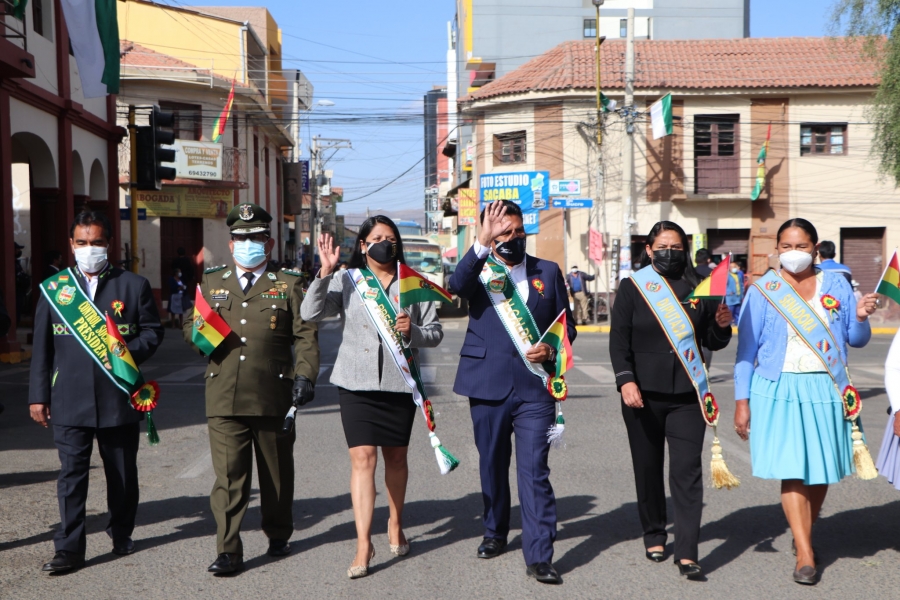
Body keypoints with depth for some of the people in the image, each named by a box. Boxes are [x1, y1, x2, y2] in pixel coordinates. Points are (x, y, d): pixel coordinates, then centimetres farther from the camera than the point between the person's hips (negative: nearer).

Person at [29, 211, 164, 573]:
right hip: (70, 400, 0)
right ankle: (69, 548, 3)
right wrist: (38, 395, 4)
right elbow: (42, 346, 8)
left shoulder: (134, 285, 5)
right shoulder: (53, 288, 8)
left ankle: (121, 533, 29)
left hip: (119, 397, 0)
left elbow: (152, 331, 6)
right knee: (71, 474, -2)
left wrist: (128, 352, -14)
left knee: (122, 472, 11)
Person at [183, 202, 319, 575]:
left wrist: (304, 376, -9)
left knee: (277, 474, 11)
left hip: (274, 397, -1)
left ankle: (278, 536, 30)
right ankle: (228, 551, 1)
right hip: (224, 399, 1)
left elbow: (305, 335, 4)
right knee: (227, 475, -5)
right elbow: (190, 327, 23)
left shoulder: (287, 285, 9)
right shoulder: (210, 283, 15)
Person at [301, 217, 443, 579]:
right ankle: (363, 544, -6)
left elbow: (435, 333, 7)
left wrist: (413, 331, -14)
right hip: (357, 382, -2)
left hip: (400, 382, 2)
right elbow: (311, 313, -9)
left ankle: (395, 525, 34)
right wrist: (325, 272, -18)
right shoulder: (346, 280, 3)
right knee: (362, 458, -9)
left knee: (396, 457, 13)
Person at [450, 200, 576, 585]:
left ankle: (539, 556, -4)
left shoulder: (548, 272, 9)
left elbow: (567, 325, 12)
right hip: (488, 384, 1)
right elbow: (457, 286, -22)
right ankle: (495, 532, 35)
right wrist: (482, 243, -32)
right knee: (492, 465, 15)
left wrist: (550, 350, -8)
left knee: (534, 470, -7)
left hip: (535, 386, 0)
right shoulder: (479, 270, 3)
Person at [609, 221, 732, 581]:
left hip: (687, 394, 1)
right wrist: (625, 380, -14)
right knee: (648, 468, 10)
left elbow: (712, 342, 13)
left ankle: (687, 554, -6)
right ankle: (654, 535, 29)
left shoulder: (698, 287, 9)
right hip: (643, 393, 0)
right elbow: (619, 339, -2)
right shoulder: (633, 287, 3)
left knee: (687, 470, -7)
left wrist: (721, 325, -9)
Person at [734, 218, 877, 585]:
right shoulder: (763, 290, 1)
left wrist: (860, 318, -12)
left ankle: (804, 534, 29)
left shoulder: (836, 285, 7)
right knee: (791, 471, -10)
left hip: (825, 390, 3)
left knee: (820, 470, 8)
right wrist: (742, 400, -3)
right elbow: (746, 348, 1)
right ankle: (805, 555, -7)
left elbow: (856, 340, 10)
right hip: (778, 390, -2)